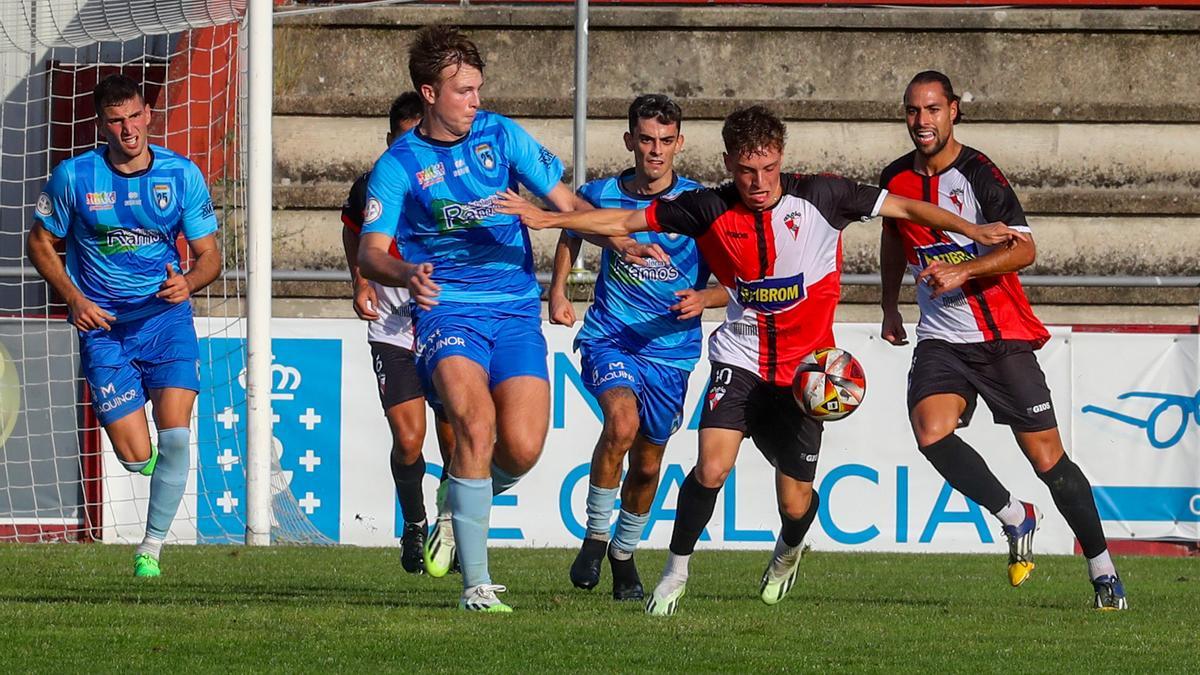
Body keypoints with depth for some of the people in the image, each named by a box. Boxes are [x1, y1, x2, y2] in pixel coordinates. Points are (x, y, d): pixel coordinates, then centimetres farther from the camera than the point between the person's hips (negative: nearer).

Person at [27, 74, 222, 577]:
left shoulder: (182, 174, -2)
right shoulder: (74, 176, -4)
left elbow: (209, 255, 3)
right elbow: (41, 243, 8)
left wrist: (187, 282, -20)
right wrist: (73, 299, -7)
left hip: (166, 315, 0)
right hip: (103, 325, 0)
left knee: (175, 436, -17)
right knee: (136, 457, -8)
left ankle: (151, 548, -1)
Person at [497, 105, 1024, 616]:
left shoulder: (820, 197, -9)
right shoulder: (709, 210, -6)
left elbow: (904, 207, -3)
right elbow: (627, 221, 1)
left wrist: (971, 230, -12)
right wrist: (549, 219, -3)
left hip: (804, 366, 0)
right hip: (740, 358, 0)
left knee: (795, 502, 2)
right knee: (712, 466, -23)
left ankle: (789, 549, 40)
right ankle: (676, 570, -1)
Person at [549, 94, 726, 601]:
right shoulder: (601, 195, -1)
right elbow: (571, 231, 23)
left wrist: (703, 299, -22)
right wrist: (558, 291, 12)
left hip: (671, 350, 1)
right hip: (609, 337, -1)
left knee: (647, 465, 10)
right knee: (621, 422, -29)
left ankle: (624, 554, 37)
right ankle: (595, 535, -11)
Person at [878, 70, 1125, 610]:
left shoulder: (978, 175, -13)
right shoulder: (895, 179, 5)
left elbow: (1023, 248, -21)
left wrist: (963, 270, -33)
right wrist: (890, 308, 28)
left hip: (1004, 337, -4)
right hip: (940, 338, 4)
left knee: (1047, 458, -4)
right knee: (931, 431, -22)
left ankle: (1102, 568, 12)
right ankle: (1014, 519, -1)